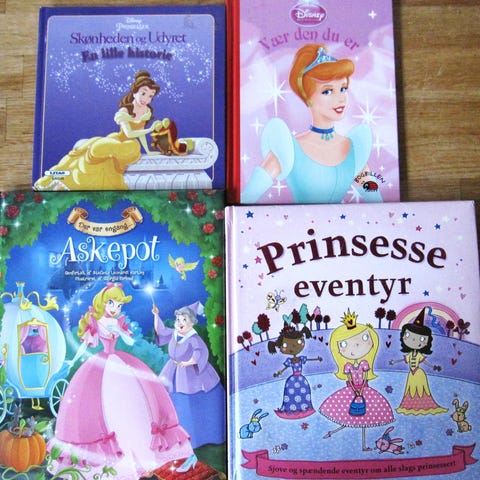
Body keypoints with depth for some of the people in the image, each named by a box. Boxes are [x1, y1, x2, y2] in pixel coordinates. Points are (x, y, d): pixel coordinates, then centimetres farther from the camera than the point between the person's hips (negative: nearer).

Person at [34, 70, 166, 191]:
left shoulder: (148, 111, -1)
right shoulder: (124, 111, -15)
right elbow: (129, 133, -25)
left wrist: (147, 151, 14)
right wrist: (150, 129, -29)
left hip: (130, 147, 4)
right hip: (118, 140, -4)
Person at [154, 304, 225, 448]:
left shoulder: (193, 338, -25)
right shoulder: (174, 333, -4)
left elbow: (201, 352, -40)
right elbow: (160, 331, 11)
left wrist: (189, 362, -52)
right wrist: (156, 316, 2)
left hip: (192, 373, -6)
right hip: (175, 374, 7)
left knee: (195, 406, 3)